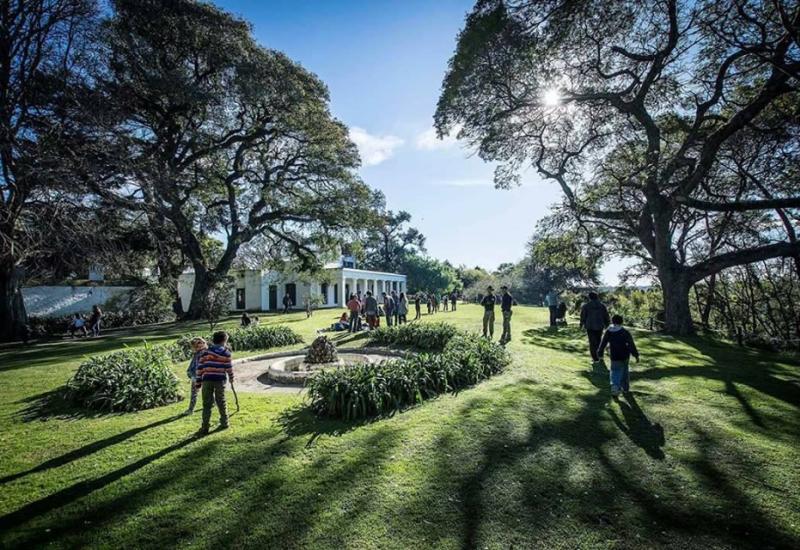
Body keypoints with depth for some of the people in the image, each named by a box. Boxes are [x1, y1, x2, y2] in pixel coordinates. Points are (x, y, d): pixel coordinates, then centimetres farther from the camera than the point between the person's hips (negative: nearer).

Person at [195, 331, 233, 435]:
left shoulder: (205, 352, 2)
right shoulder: (226, 353, 0)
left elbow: (200, 367, -1)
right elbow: (229, 367, 1)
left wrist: (198, 382, 5)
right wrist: (231, 378, 18)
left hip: (207, 380, 0)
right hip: (220, 380, 0)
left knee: (207, 404, 6)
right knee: (221, 402, 14)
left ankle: (205, 428, 5)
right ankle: (224, 423, 24)